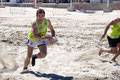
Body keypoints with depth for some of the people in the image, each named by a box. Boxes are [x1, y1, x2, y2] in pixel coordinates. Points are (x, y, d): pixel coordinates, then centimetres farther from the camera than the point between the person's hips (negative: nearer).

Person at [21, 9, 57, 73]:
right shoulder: (34, 23, -30)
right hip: (32, 39, -2)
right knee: (29, 56, 3)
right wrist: (46, 38, -49)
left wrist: (53, 37, -20)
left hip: (41, 40, 2)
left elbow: (52, 30, 0)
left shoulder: (47, 21, -18)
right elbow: (35, 36, -39)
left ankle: (34, 57, 14)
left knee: (44, 54, -20)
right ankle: (25, 68, 32)